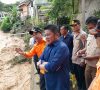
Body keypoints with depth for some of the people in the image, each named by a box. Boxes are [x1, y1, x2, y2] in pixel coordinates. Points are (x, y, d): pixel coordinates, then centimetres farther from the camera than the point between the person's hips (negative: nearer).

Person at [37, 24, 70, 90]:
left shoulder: (62, 47, -20)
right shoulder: (48, 47, 7)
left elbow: (52, 67, -26)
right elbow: (40, 61, 7)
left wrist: (43, 66, -6)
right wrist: (47, 65, -14)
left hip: (60, 84, -7)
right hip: (49, 82, 7)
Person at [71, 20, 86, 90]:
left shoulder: (83, 34, -14)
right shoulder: (74, 34, 10)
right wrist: (72, 57, 11)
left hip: (80, 61, -8)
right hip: (74, 60, 8)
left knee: (82, 79, 4)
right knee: (77, 78, 18)